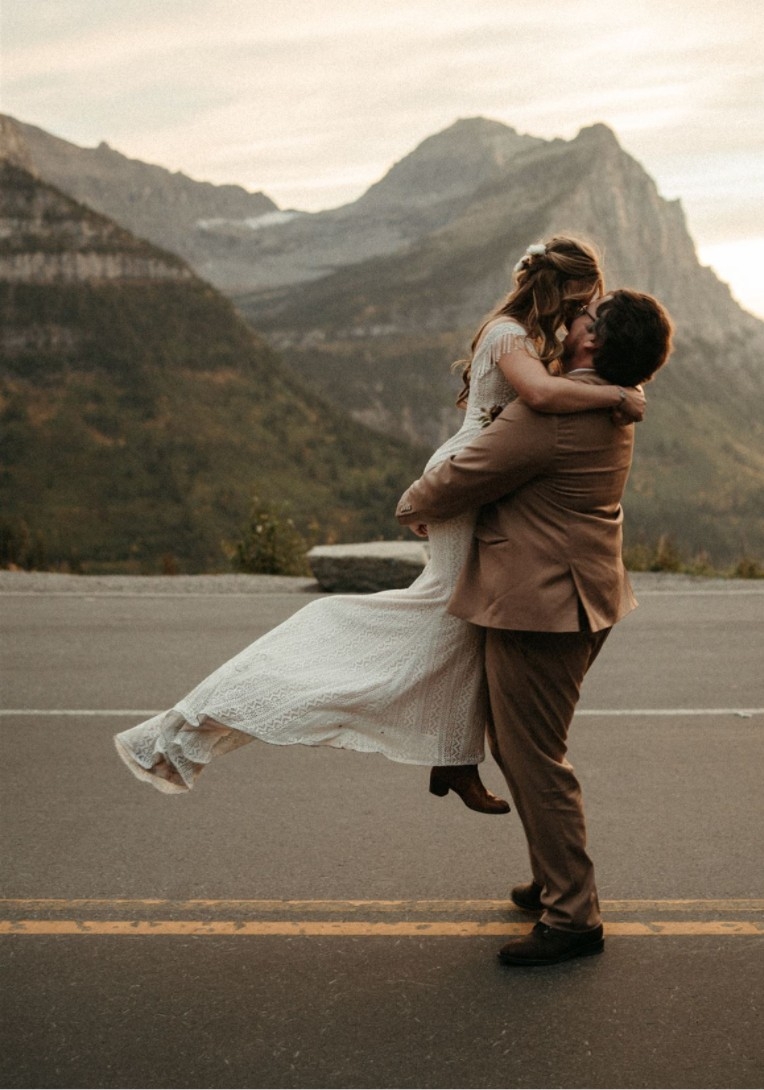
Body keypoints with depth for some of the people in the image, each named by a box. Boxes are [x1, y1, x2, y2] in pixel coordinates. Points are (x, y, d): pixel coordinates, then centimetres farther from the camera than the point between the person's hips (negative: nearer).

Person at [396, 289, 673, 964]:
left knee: (535, 758, -3)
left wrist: (411, 506, 6)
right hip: (580, 598, 10)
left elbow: (460, 479, -13)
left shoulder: (550, 412, -23)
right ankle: (557, 881, 31)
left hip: (541, 602, -10)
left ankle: (572, 917, 6)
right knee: (513, 742, 20)